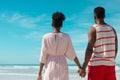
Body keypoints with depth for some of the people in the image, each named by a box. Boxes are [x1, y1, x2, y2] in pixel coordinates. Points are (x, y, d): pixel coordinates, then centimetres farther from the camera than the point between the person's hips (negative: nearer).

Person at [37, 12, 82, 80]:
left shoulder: (46, 37, -5)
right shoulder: (66, 37, -3)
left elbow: (43, 56, -4)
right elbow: (72, 54, 1)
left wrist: (40, 74, 1)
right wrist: (80, 67, 12)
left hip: (50, 67, 0)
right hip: (62, 67, 0)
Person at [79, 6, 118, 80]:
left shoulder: (93, 29, -8)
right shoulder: (112, 29, 8)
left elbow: (89, 50, -15)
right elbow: (116, 49, 11)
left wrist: (84, 68, -12)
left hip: (96, 64, -4)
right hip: (110, 65, 5)